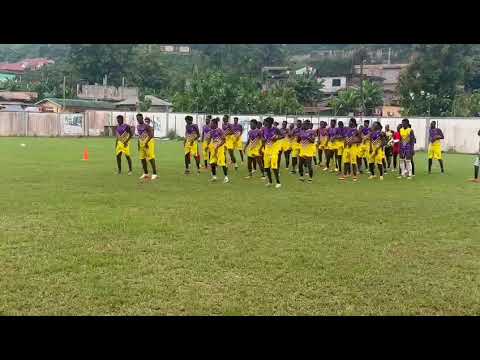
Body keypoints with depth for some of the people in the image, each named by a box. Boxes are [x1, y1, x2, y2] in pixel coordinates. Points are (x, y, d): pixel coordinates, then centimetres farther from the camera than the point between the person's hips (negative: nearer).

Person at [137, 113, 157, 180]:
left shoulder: (146, 125, -14)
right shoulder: (138, 127, 10)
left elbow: (151, 135, -18)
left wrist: (146, 142, -21)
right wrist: (139, 145, 17)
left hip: (149, 142, -8)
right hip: (142, 144, 8)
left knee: (151, 158, -11)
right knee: (142, 159, 10)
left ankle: (154, 174, -9)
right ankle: (145, 173, 20)